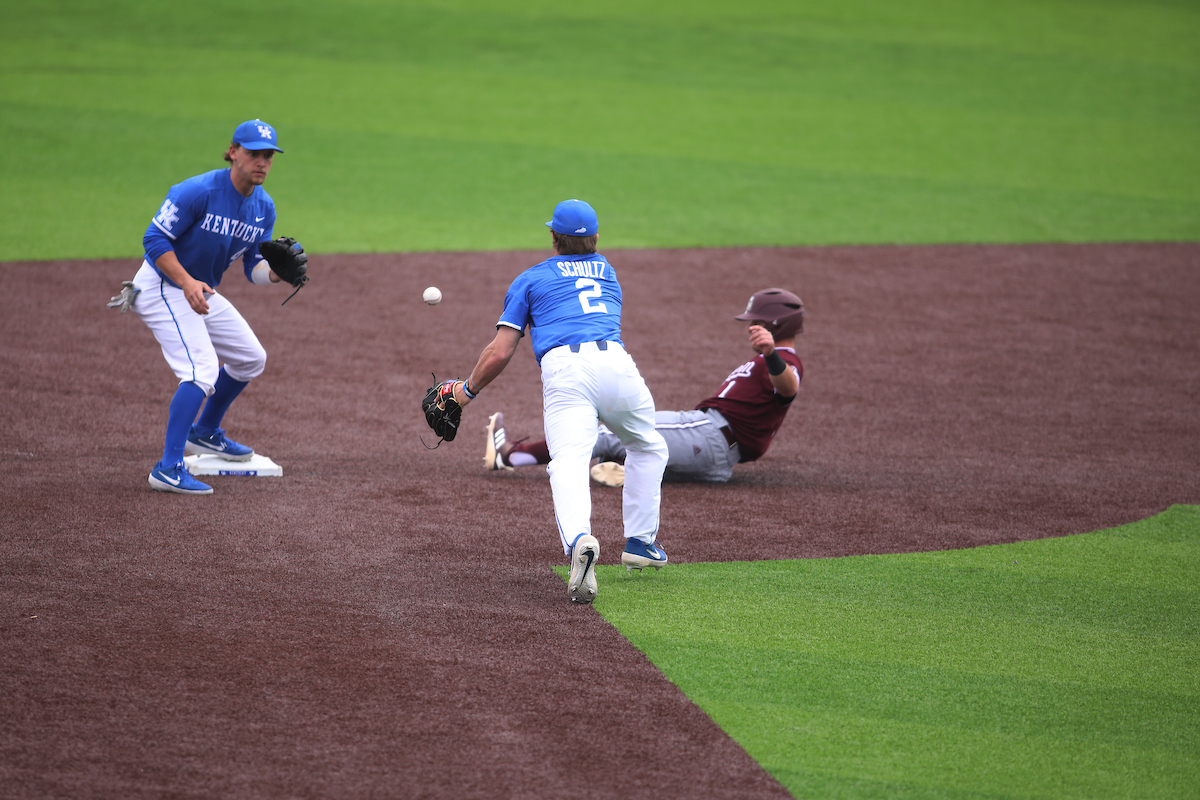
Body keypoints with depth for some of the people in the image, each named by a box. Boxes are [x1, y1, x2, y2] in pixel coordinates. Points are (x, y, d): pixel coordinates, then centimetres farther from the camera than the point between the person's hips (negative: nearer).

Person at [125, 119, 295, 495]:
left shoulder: (264, 207, -1)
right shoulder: (198, 191, -25)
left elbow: (254, 268, 4)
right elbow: (155, 238, -23)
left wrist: (276, 272, -19)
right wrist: (188, 282, -34)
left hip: (201, 291, 9)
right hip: (162, 285, -9)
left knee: (250, 358, 18)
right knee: (202, 369, -24)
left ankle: (205, 434, 39)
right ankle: (168, 469, -25)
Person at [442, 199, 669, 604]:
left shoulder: (531, 279, 22)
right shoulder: (606, 270, 33)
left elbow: (500, 353, 14)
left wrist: (467, 390, 30)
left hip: (563, 369, -3)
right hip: (615, 362, 3)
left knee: (568, 462, -21)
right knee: (648, 448, 29)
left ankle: (578, 540, -48)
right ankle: (640, 541, 25)